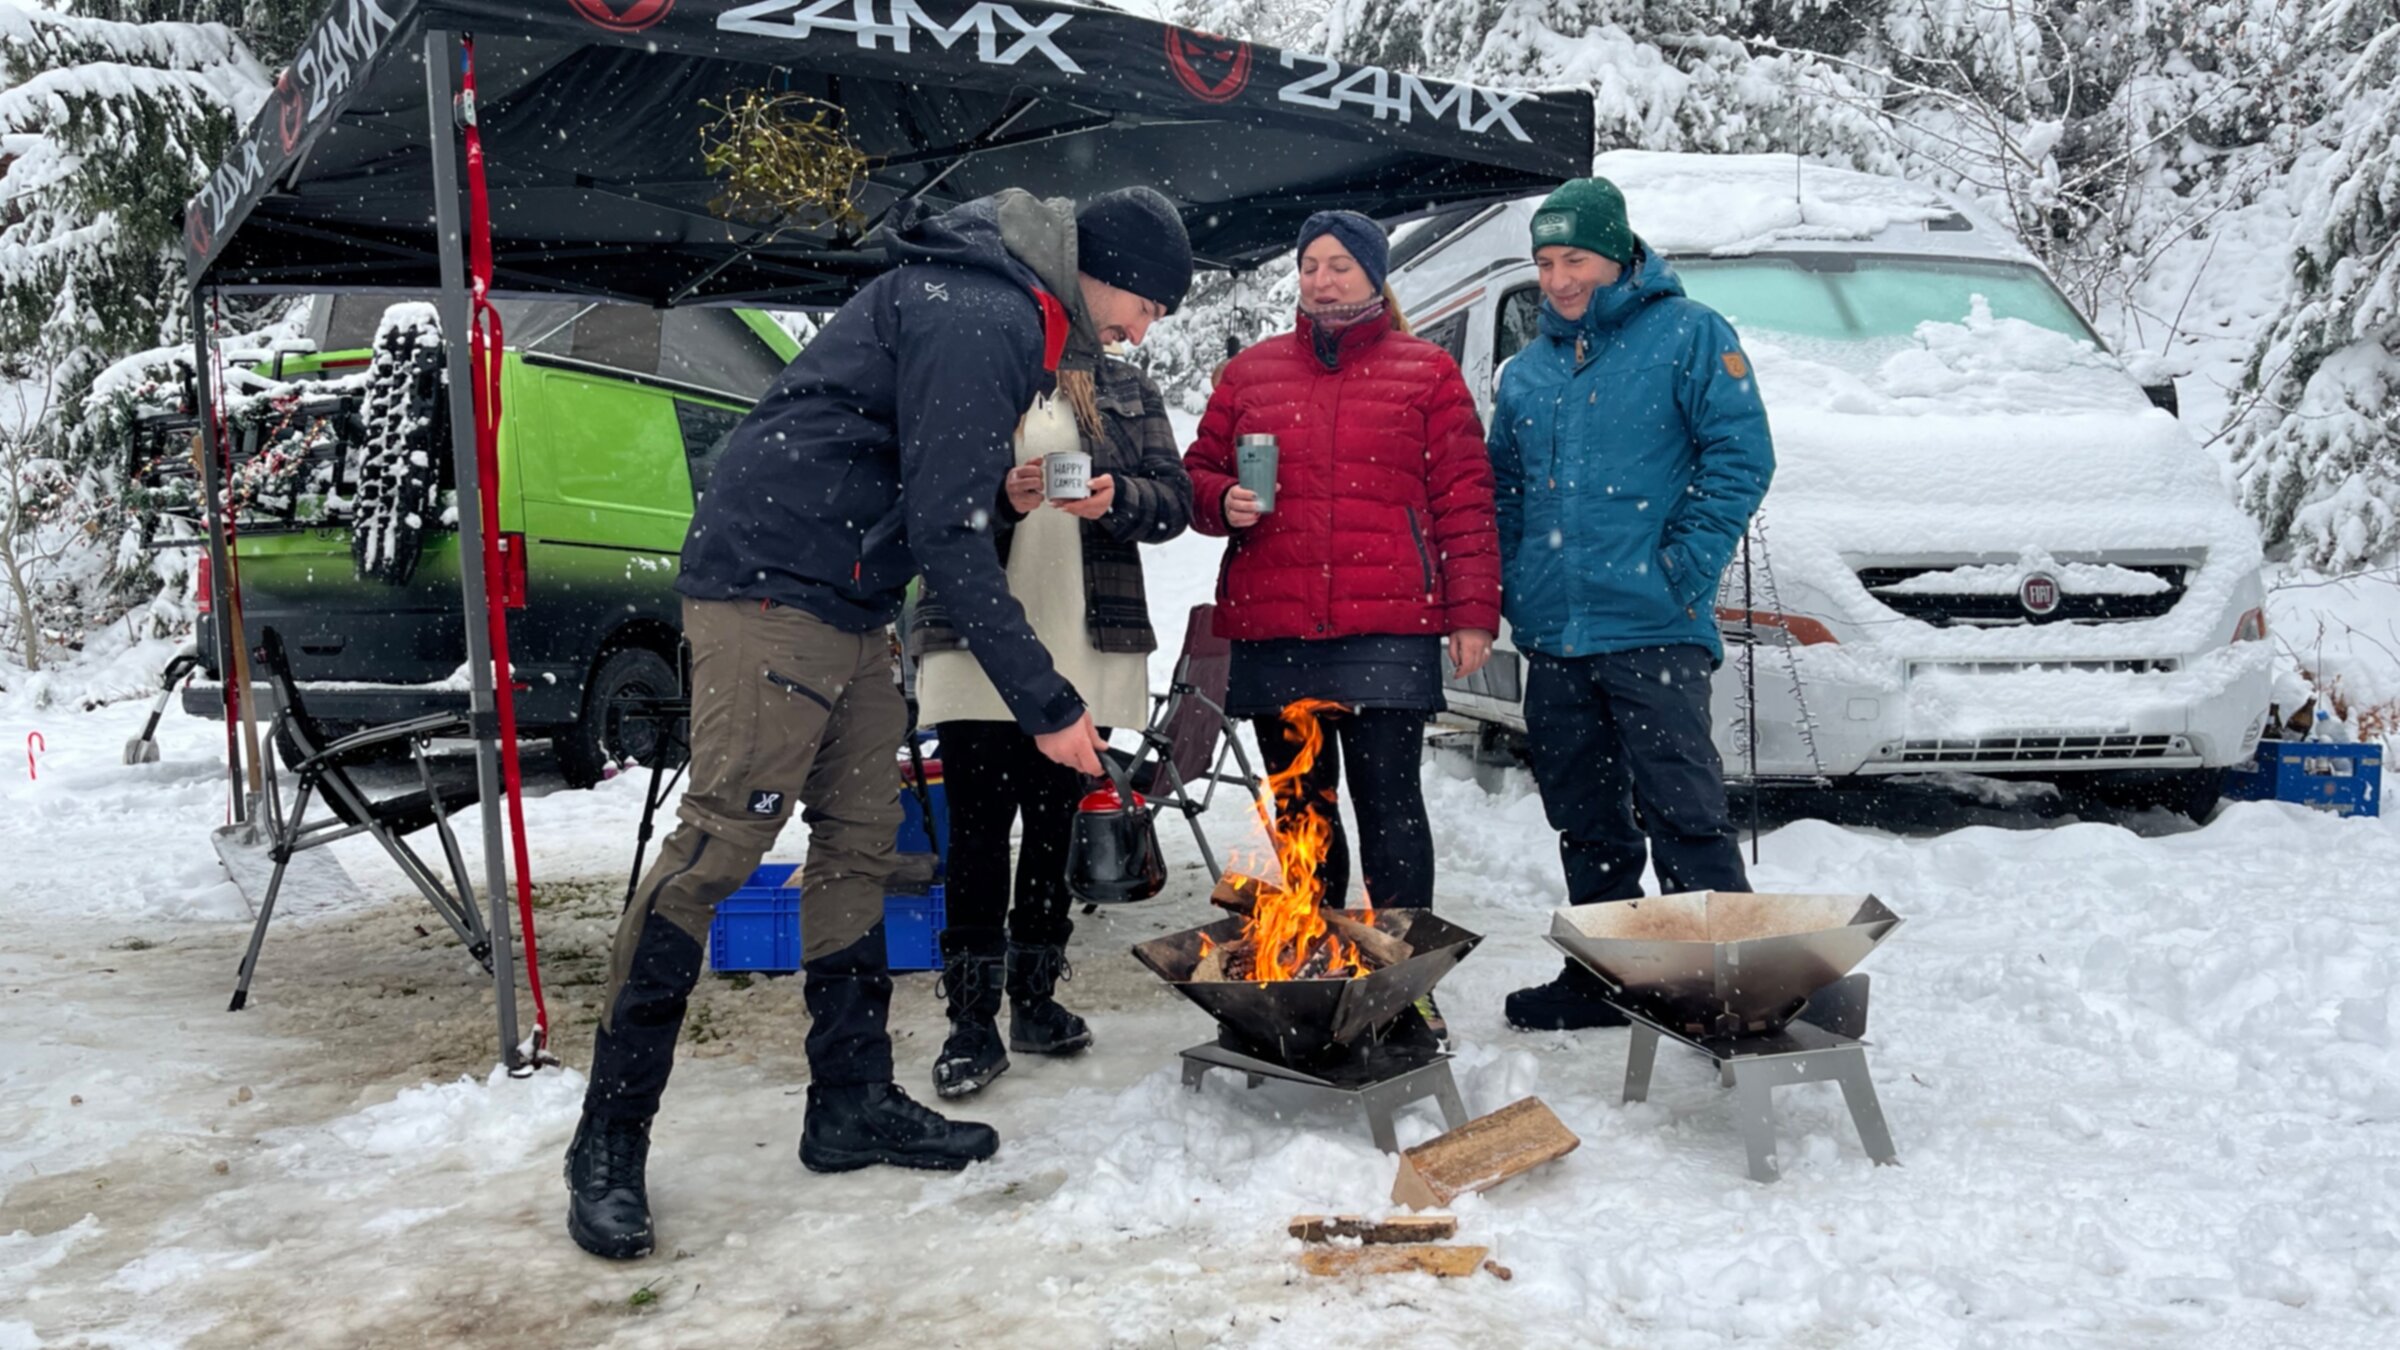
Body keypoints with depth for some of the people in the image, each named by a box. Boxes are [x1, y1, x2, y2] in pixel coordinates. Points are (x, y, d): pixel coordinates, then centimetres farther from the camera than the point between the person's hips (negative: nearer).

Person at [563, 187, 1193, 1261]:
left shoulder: (1004, 310, 16)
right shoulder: (980, 317, -17)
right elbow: (944, 528, -22)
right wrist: (1044, 702, -20)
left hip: (845, 603, 11)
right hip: (770, 586, -11)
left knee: (859, 841, 10)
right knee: (719, 842, -11)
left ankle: (853, 1102, 19)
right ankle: (607, 1143, -3)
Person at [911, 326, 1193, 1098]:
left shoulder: (1127, 391, 13)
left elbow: (1174, 499, 7)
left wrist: (1116, 499, -13)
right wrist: (998, 497, -17)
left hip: (1090, 649, 3)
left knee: (1054, 823, 10)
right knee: (978, 826, -4)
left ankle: (1034, 999, 22)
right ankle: (973, 1020, 3)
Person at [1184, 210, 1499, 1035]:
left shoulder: (1428, 374, 7)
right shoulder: (1249, 375, 16)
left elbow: (1465, 499, 2)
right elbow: (1197, 476, 20)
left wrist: (1472, 612, -5)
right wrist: (1224, 503, -4)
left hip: (1386, 632, -3)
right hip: (1272, 631, 4)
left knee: (1388, 802, -4)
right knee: (1302, 806, 10)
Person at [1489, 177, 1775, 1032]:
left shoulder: (1686, 336, 0)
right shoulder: (1527, 372, 17)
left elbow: (1741, 457, -6)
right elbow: (1502, 492, 22)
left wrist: (1682, 569, -13)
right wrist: (1515, 589, 8)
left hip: (1653, 631, -6)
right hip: (1554, 637, 6)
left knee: (1683, 811, -8)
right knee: (1585, 823, 13)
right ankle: (1602, 977, 23)